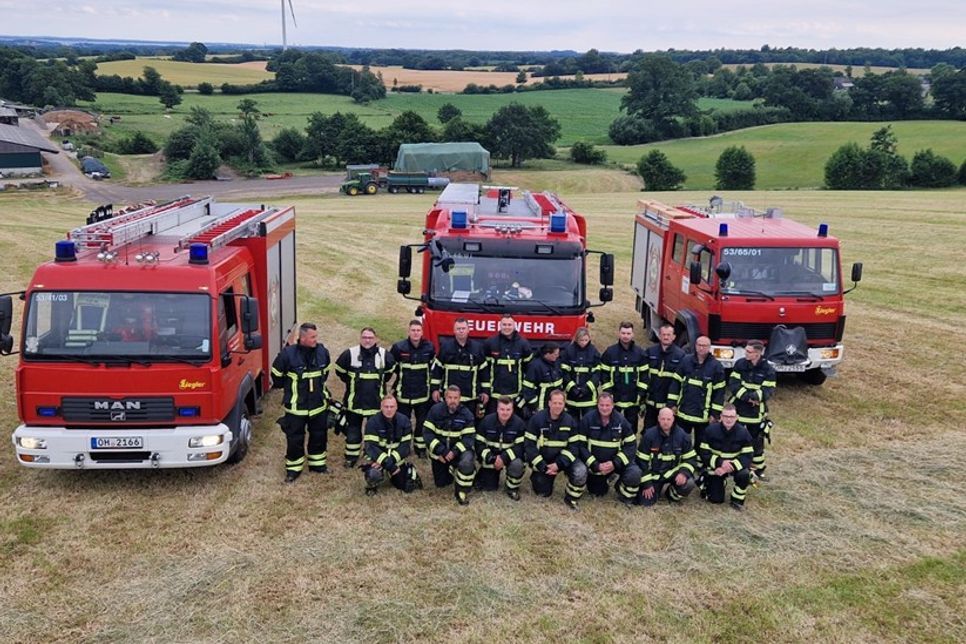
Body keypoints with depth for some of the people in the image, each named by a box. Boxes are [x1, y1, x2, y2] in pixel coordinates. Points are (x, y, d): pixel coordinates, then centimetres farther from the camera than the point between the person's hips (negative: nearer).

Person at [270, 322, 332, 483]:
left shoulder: (322, 352, -8)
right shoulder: (287, 354, -20)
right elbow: (276, 375, -3)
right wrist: (289, 388, 8)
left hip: (318, 405, 4)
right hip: (296, 407, -4)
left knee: (319, 436, 16)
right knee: (294, 439, 6)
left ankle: (317, 463, 35)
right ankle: (293, 468, 24)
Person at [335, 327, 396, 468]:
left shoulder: (384, 355, -7)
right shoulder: (350, 354, -10)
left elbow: (390, 370, 13)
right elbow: (339, 370, 6)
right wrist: (350, 381, 7)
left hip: (376, 402, 1)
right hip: (354, 400, 0)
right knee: (353, 429, 10)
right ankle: (351, 456, 24)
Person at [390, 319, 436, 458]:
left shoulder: (429, 347, -4)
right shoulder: (399, 347, -11)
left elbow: (433, 367, 13)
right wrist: (400, 374, 9)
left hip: (423, 393, 2)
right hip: (403, 393, -2)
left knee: (422, 421, 11)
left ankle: (420, 447, 28)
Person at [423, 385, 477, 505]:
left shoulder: (467, 414, -12)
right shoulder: (435, 410, -10)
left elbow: (469, 438, -14)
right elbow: (427, 433, -11)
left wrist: (455, 451, -29)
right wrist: (440, 451, -21)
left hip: (459, 449, -2)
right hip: (439, 451, 2)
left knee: (466, 462, -35)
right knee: (441, 483, 9)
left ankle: (462, 492, -12)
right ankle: (451, 468, 42)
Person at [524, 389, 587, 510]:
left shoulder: (569, 420, -8)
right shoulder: (537, 418, -14)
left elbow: (574, 446, -9)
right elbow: (529, 445, -13)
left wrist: (559, 464, -22)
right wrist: (543, 467, -19)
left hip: (562, 459, 1)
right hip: (542, 461, 0)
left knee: (580, 471, -28)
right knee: (543, 493, 3)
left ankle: (571, 498, -2)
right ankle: (536, 477, 36)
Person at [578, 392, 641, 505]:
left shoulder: (621, 420, -10)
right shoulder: (587, 419, -14)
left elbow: (631, 445, -8)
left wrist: (615, 463, -20)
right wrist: (596, 465, -20)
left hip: (616, 462, 0)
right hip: (594, 464, 0)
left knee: (634, 473, -27)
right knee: (596, 493, 8)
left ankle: (625, 497, 4)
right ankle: (607, 479, 41)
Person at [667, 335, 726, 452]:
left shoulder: (716, 366, -6)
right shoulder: (686, 361, 1)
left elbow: (719, 391, -4)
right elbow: (676, 382, 6)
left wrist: (715, 413, -6)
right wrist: (672, 403, 2)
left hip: (703, 415, -2)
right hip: (683, 412, 3)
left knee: (700, 444, 8)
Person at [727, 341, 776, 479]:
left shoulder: (768, 370, -9)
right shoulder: (740, 364, -4)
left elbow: (768, 390, -14)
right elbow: (733, 384, -11)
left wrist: (755, 397, -31)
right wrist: (747, 397, -24)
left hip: (756, 412, -1)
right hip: (737, 409, 1)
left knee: (757, 441, 11)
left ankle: (758, 469, 28)